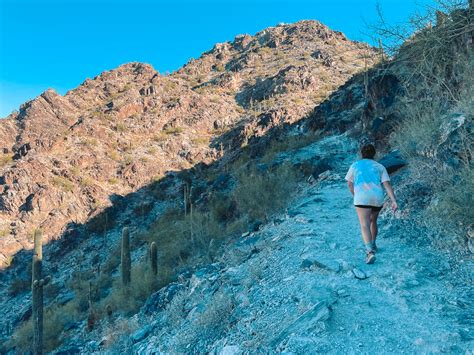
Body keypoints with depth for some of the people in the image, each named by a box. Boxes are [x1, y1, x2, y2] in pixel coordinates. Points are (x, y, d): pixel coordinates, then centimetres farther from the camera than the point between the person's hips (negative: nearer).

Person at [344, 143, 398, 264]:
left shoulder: (355, 165, 15)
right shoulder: (380, 167, 16)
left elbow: (350, 184, 18)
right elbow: (387, 185, 3)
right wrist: (394, 201, -4)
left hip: (362, 199, -3)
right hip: (378, 199, 3)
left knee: (365, 226, -10)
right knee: (372, 221, 27)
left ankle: (370, 252, -29)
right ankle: (372, 245, 43)